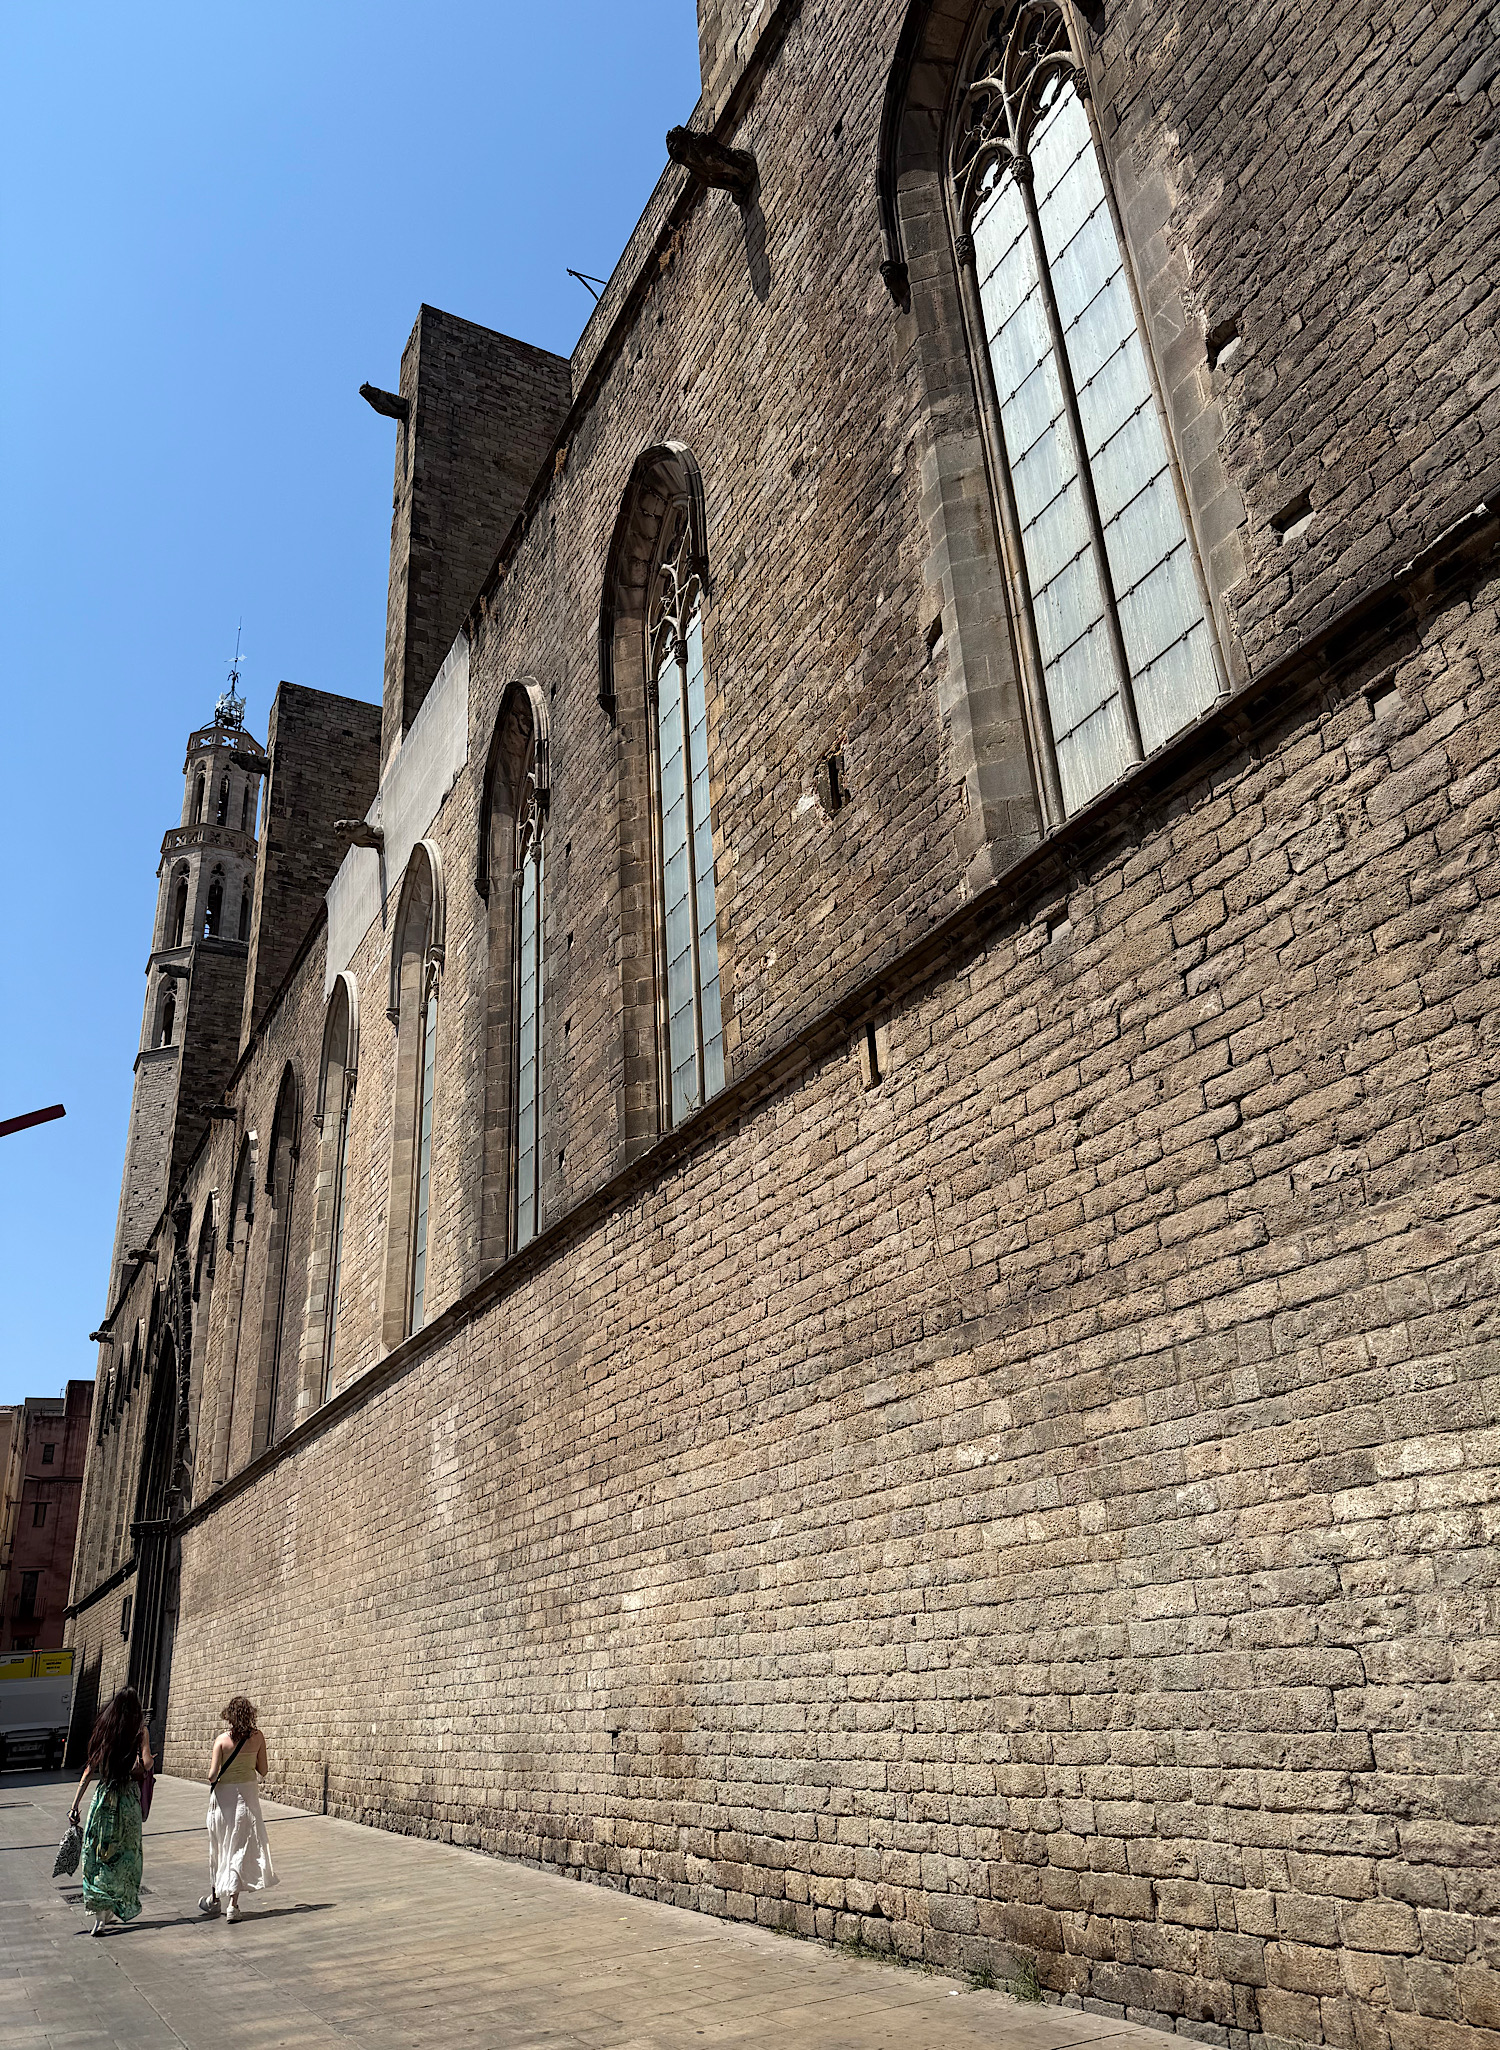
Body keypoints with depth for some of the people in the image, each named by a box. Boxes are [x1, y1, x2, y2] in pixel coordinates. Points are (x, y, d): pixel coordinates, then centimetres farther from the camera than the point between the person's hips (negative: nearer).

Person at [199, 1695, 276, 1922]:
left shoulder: (222, 1739, -11)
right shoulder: (257, 1737, -6)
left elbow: (212, 1775, -15)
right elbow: (262, 1771, 0)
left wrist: (213, 1779, 8)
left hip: (223, 1796, 0)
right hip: (247, 1796, 1)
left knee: (219, 1848, 17)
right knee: (241, 1849, 6)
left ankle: (215, 1898, 31)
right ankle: (232, 1905, 1)